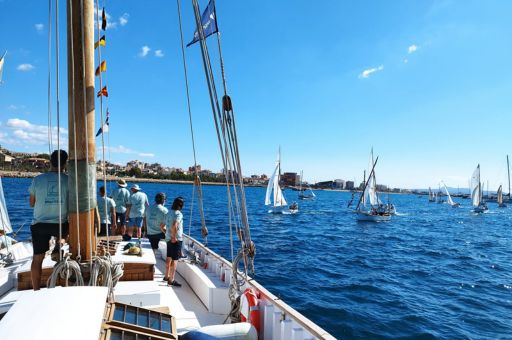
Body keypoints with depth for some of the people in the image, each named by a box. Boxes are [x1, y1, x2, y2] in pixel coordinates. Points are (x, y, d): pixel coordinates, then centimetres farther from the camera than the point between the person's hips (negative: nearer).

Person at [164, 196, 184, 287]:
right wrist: (174, 237, -22)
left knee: (169, 258, 20)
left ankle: (167, 276, 33)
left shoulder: (169, 213, 9)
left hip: (168, 238, 9)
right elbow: (174, 226, -32)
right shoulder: (178, 214, -17)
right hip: (176, 240, -9)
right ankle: (171, 280, -1)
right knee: (174, 260, -3)